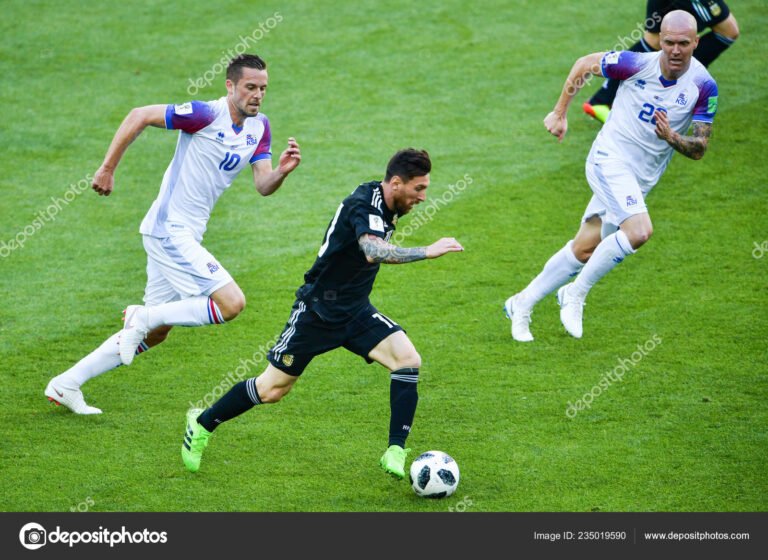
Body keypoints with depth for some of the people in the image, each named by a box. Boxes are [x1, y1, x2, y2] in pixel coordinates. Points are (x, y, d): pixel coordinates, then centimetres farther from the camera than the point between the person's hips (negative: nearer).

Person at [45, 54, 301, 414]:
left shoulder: (259, 127, 8)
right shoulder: (206, 114, -17)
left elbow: (263, 185, 4)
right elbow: (139, 117, -15)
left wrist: (282, 171, -18)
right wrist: (107, 169, -14)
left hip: (186, 235, 9)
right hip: (169, 230, -9)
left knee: (155, 333, 14)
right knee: (231, 303, -19)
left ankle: (66, 384, 21)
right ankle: (144, 316, -5)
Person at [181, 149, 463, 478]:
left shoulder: (385, 204, 2)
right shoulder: (364, 205, -25)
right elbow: (373, 252, -45)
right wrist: (426, 253, -43)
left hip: (355, 312, 7)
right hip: (317, 311, -7)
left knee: (408, 360, -16)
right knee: (271, 389, 2)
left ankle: (396, 453, -13)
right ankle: (202, 424, 26)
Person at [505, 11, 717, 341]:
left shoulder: (704, 87, -9)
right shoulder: (636, 64, -15)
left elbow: (699, 149, -5)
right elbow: (584, 65, 3)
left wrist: (672, 137, -25)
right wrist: (560, 112, 7)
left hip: (643, 177, 4)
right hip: (610, 157, -4)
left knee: (585, 250, 7)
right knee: (639, 230, -27)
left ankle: (522, 305, 23)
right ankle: (575, 293, -10)